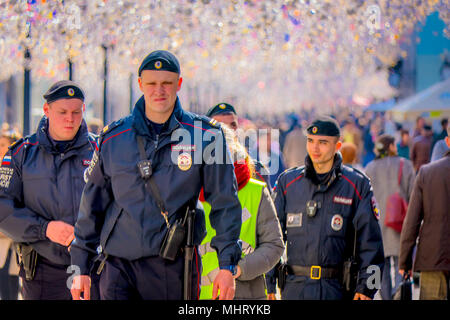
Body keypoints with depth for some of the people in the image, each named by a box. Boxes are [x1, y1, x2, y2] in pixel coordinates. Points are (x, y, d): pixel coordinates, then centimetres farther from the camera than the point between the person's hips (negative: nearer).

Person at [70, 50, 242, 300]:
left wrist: (227, 266, -3)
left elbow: (225, 204, 4)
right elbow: (92, 207, 15)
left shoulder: (205, 136, 3)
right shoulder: (113, 139, 8)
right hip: (119, 265, 1)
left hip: (174, 268, -1)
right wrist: (81, 267, 12)